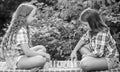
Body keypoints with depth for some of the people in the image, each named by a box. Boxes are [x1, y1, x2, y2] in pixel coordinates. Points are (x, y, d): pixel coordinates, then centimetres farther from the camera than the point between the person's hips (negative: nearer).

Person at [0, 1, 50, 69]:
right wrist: (44, 54, -14)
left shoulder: (26, 28, 8)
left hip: (23, 54, 10)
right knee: (42, 59, -26)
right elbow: (27, 52, -25)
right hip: (17, 60, -10)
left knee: (42, 48, 13)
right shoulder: (21, 31, -22)